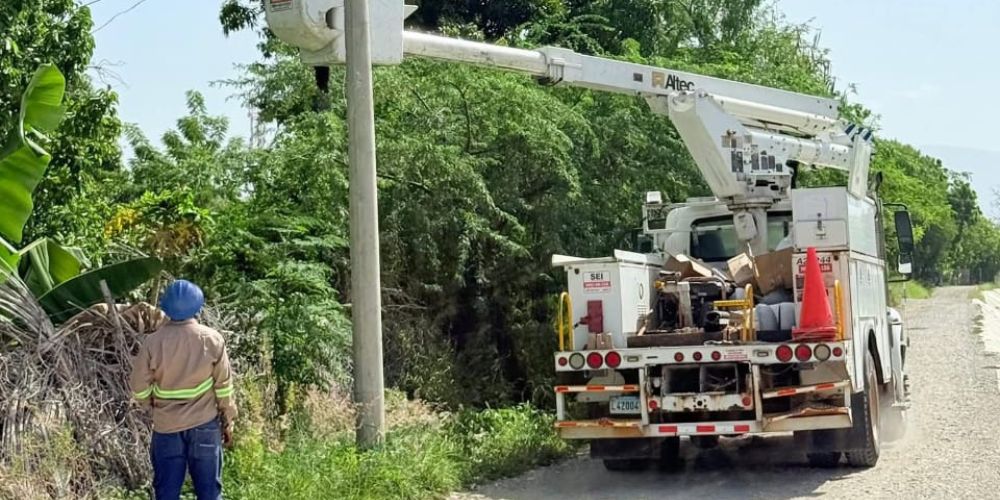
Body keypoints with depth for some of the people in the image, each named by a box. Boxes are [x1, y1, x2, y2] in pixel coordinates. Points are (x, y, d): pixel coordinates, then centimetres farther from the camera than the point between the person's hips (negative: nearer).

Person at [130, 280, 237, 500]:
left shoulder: (153, 342, -10)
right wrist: (228, 420, 7)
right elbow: (224, 385, -4)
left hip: (166, 426, 0)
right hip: (205, 425, 0)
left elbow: (139, 387, -4)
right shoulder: (212, 339, -10)